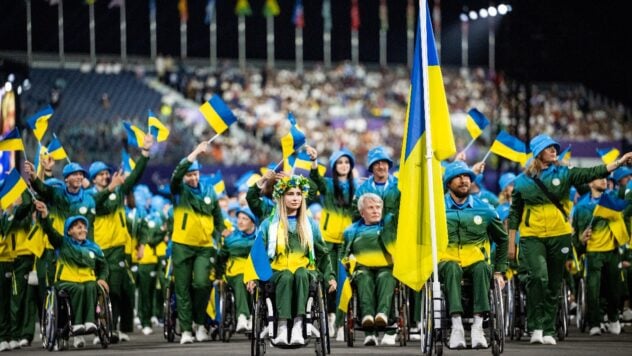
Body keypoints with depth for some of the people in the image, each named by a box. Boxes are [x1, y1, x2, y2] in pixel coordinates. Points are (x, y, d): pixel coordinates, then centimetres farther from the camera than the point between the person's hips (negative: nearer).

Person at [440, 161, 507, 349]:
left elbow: (502, 240, 21)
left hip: (475, 263, 1)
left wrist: (499, 271, 16)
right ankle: (457, 325, -45)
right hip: (447, 261, -1)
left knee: (482, 268, -35)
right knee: (452, 268, -38)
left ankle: (478, 325, -41)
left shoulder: (485, 210, 10)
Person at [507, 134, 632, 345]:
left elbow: (591, 174, -6)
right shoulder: (522, 181, 4)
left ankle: (548, 330, 14)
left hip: (559, 236, 2)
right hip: (532, 237, -2)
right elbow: (514, 214, 10)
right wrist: (511, 243, 8)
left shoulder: (563, 174, 5)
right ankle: (536, 327, -16)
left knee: (554, 285, 6)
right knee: (538, 277, -22)